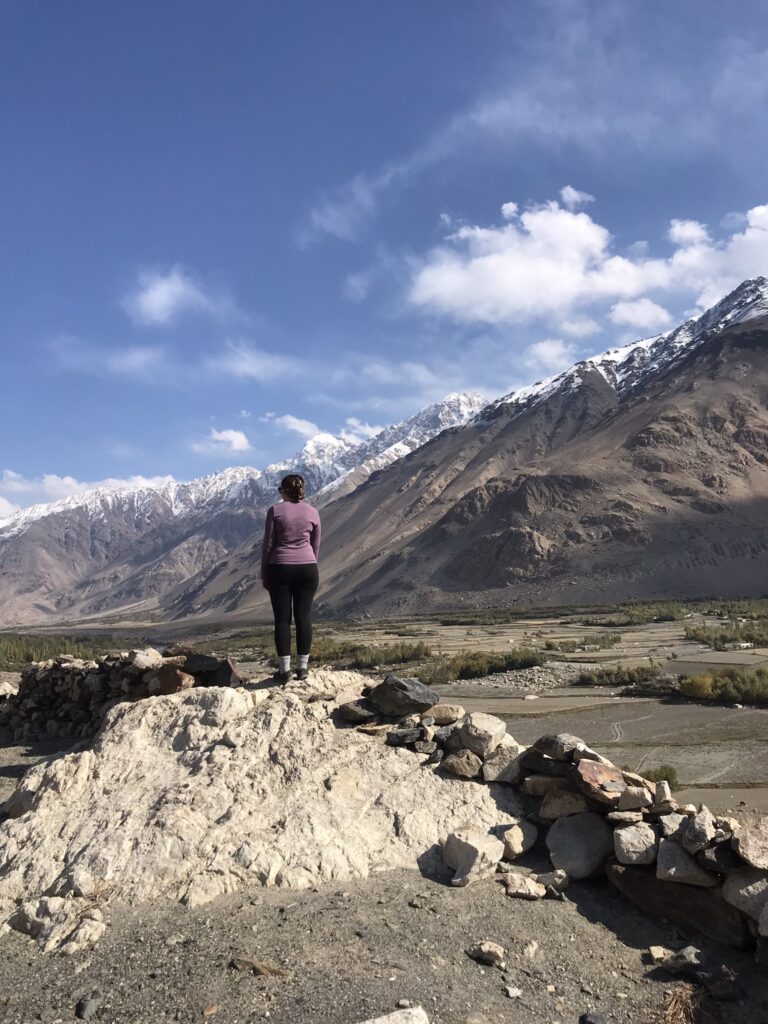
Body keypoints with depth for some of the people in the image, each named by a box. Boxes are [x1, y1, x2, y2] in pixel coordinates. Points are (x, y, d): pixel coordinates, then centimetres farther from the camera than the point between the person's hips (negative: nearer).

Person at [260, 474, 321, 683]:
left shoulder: (275, 510, -4)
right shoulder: (312, 512, 4)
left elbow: (268, 544, -3)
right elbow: (316, 546, 10)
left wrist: (264, 574, 5)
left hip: (279, 569, -2)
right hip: (307, 568, 2)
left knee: (282, 618, 2)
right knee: (303, 616, 5)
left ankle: (285, 669, 1)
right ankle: (303, 667, 7)